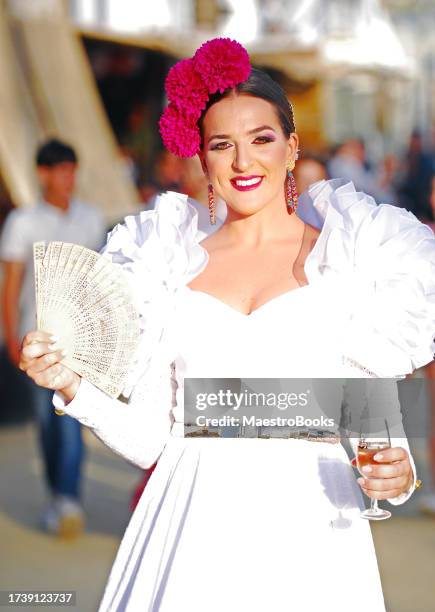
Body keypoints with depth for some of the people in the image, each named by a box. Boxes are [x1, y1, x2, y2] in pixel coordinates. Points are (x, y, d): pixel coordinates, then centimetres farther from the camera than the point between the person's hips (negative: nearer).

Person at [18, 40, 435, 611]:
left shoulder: (348, 260, 3)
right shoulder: (170, 264, 8)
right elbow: (148, 438, 7)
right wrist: (74, 385, -7)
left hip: (309, 536, -1)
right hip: (196, 536, 2)